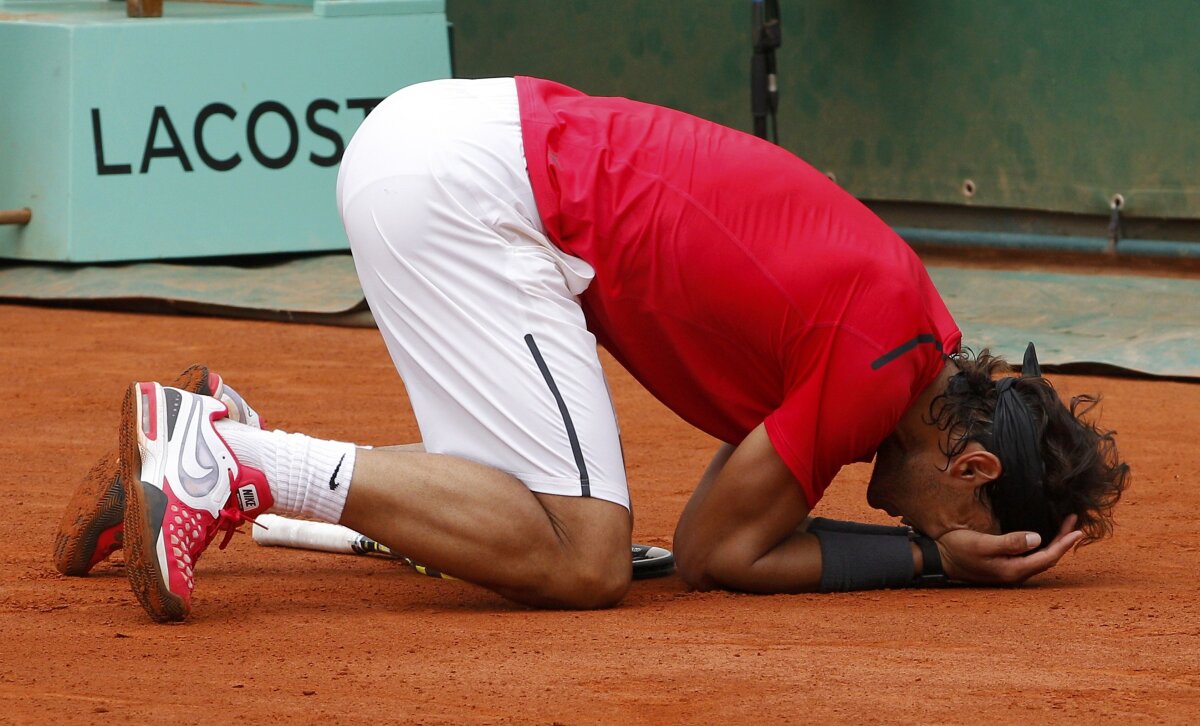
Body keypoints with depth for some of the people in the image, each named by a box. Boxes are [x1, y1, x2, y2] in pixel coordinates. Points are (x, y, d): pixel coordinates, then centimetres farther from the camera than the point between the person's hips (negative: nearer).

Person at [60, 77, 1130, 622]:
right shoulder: (884, 354, -12)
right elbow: (715, 553, -6)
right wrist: (929, 557, 0)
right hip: (469, 184, -9)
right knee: (584, 562, -13)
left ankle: (211, 438, 12)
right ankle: (235, 463, -16)